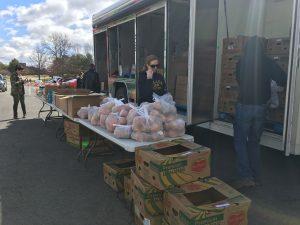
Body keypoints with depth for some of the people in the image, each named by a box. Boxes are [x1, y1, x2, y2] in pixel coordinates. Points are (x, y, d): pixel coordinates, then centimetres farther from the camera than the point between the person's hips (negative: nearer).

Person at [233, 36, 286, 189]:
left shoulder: (241, 63, -2)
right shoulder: (269, 63, -1)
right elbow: (283, 81, 3)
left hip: (244, 106, -3)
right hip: (261, 107, 3)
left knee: (240, 141, 6)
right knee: (254, 142, 15)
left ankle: (245, 176, -1)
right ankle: (256, 177, 20)